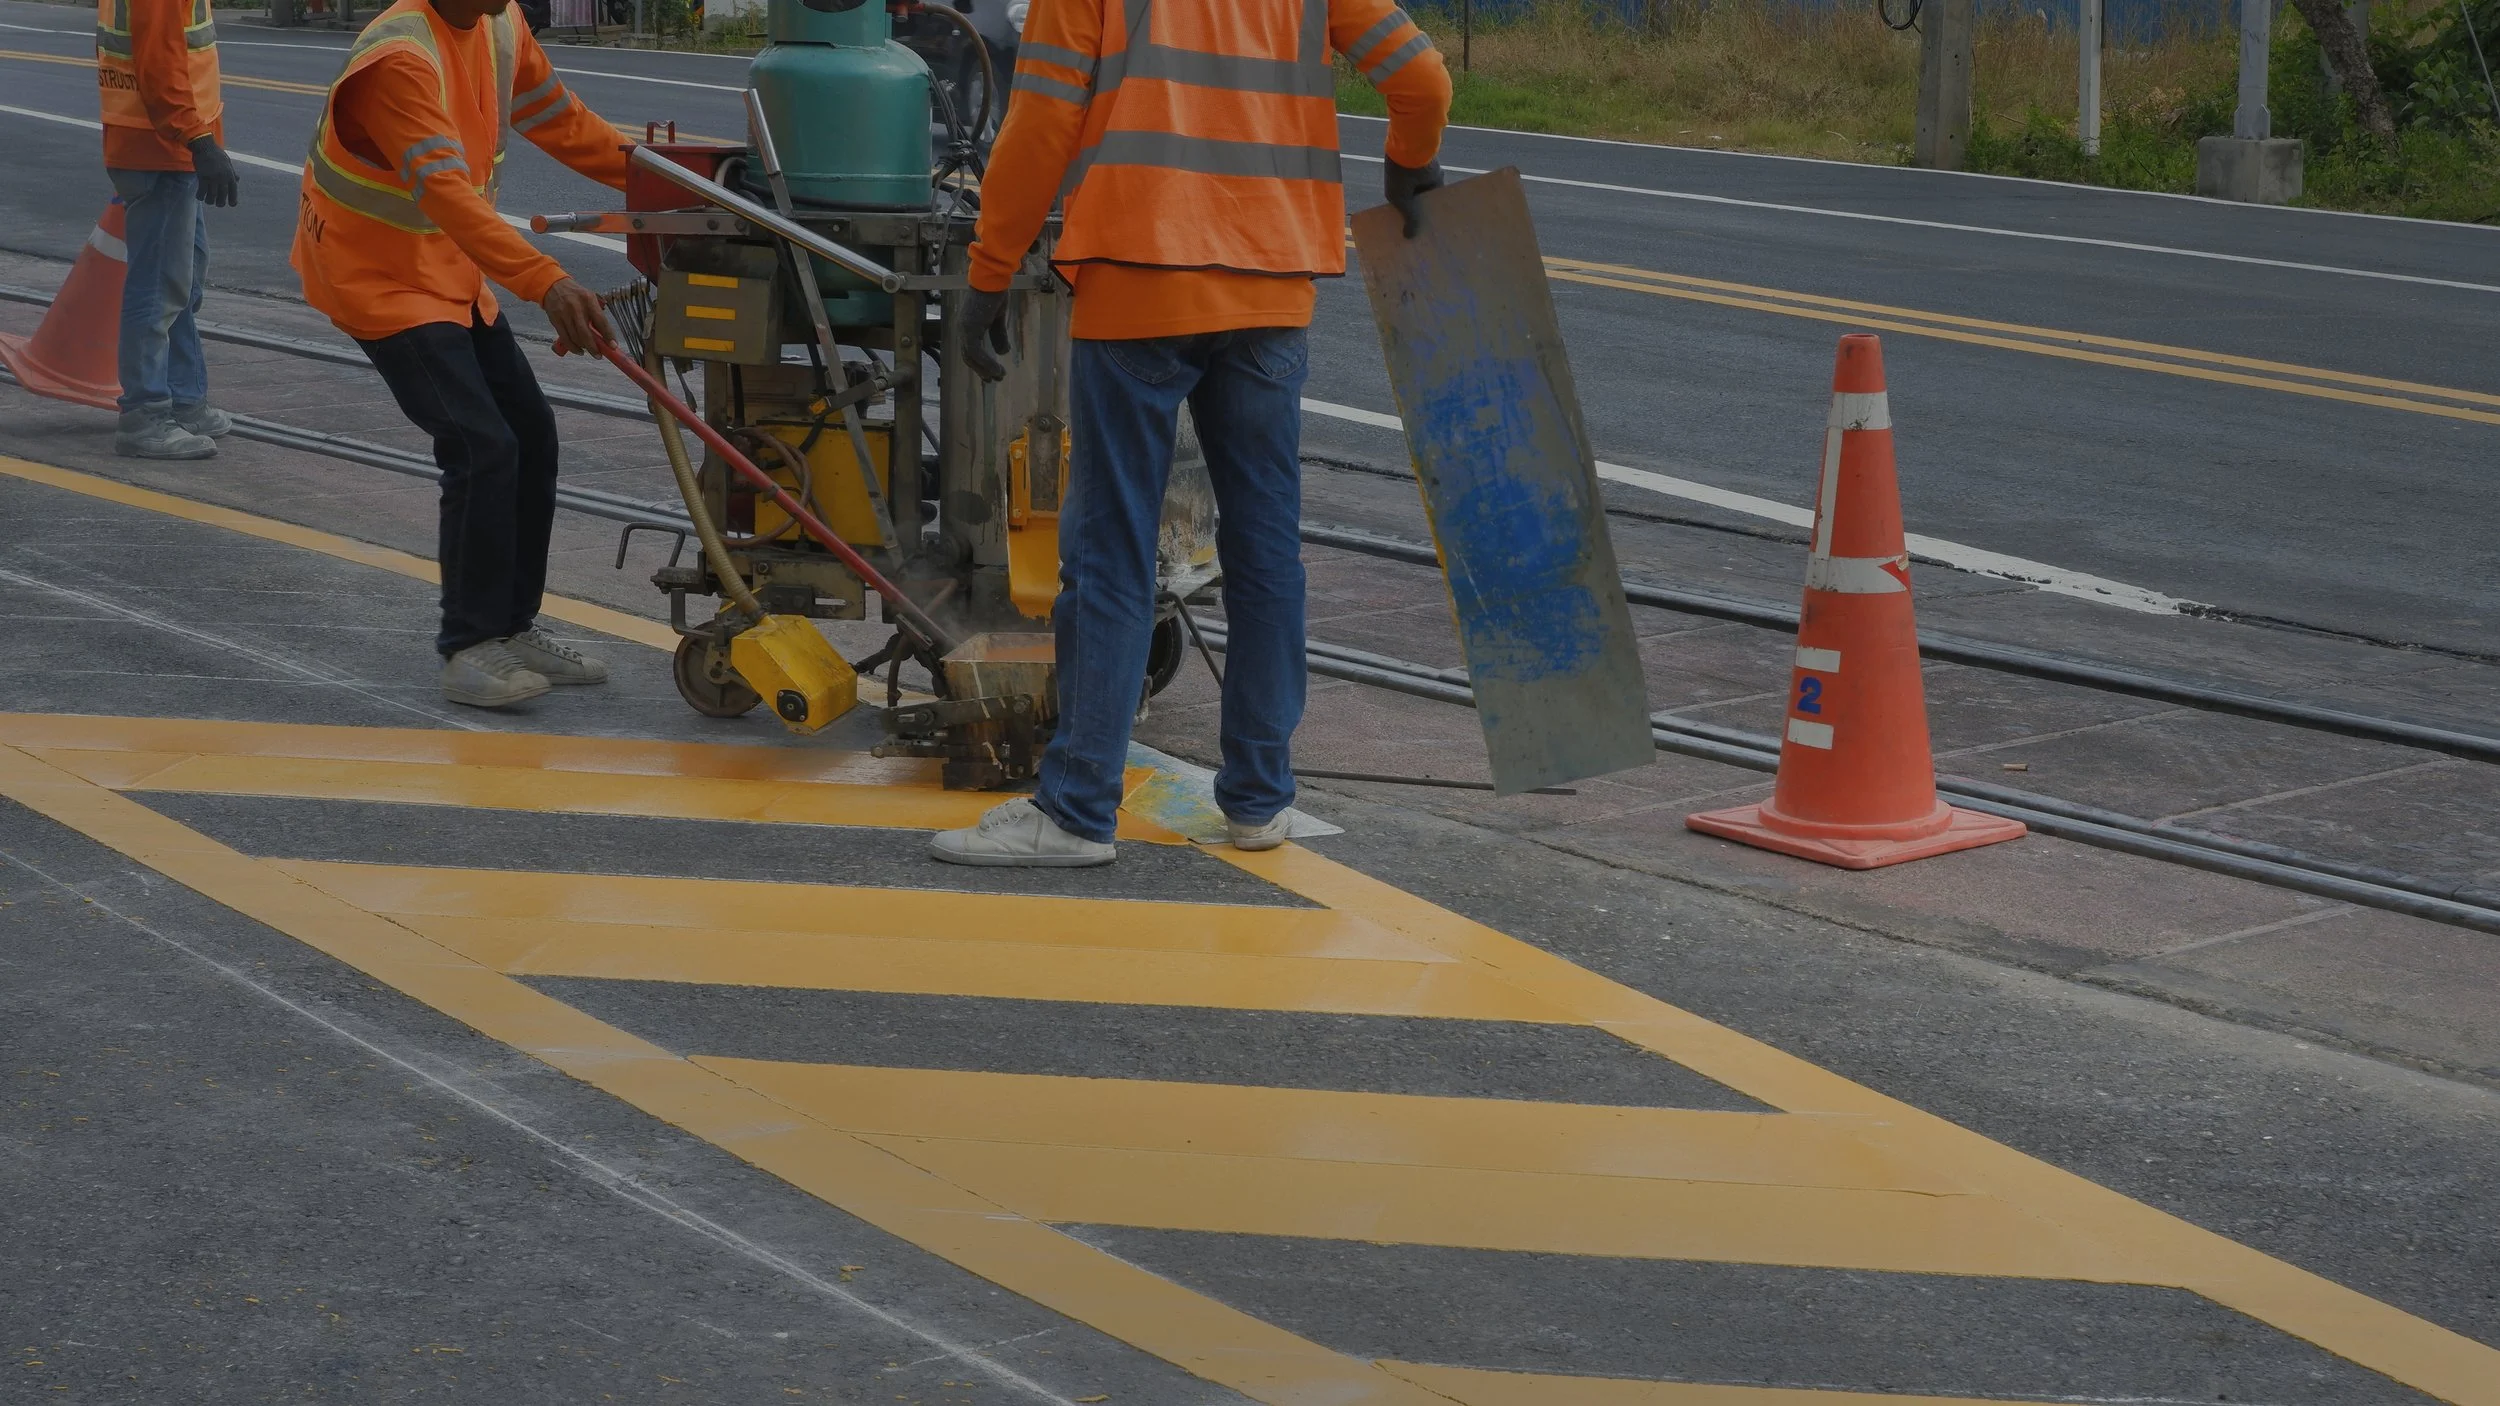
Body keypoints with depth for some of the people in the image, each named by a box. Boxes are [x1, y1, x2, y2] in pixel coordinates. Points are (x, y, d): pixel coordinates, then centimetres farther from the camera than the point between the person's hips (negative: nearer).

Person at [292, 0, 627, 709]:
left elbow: (560, 120, 12)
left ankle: (512, 626, 22)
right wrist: (546, 283, -50)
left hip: (452, 271, 9)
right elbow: (446, 191, -41)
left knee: (531, 436, 9)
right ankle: (471, 648, -6)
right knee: (483, 447, -17)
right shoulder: (400, 59, -30)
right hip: (377, 276, -9)